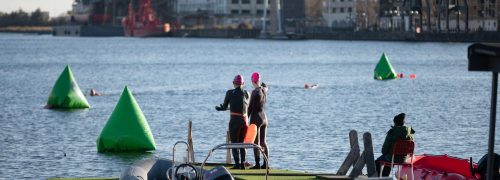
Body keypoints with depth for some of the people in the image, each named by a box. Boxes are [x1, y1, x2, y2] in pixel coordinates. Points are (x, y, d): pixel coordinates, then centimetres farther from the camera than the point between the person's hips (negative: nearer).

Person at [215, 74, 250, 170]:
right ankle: (243, 163, 9)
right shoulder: (246, 93, 6)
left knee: (234, 143, 1)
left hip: (234, 120, -4)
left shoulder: (230, 93, -4)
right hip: (244, 120, 4)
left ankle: (237, 164, -5)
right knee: (242, 143, 13)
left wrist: (220, 108, 27)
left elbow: (225, 107, 3)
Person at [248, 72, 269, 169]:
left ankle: (257, 164, -6)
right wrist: (259, 81, 24)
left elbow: (251, 107, -14)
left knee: (256, 143, -4)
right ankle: (266, 164, 11)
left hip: (256, 118, -7)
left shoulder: (255, 92, -16)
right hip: (264, 117, 7)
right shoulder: (264, 90, 4)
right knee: (263, 142, 11)